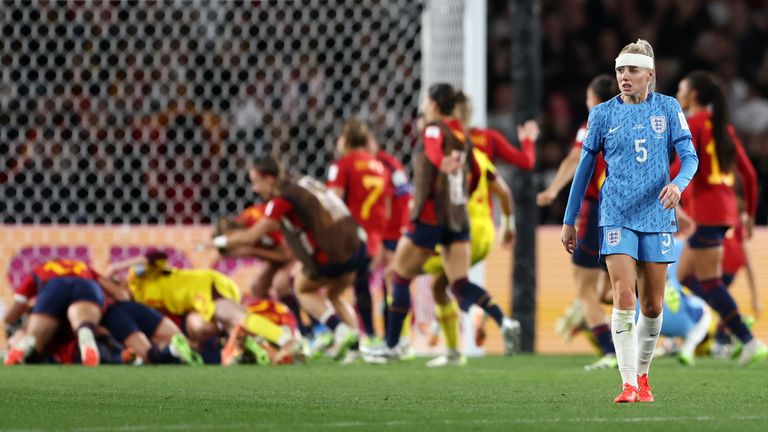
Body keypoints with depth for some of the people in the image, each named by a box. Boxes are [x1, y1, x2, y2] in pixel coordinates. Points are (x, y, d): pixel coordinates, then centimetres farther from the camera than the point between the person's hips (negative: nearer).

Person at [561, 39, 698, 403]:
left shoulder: (668, 109, 4)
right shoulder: (603, 113, 3)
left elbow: (689, 155, 0)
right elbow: (584, 168, 9)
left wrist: (679, 183, -22)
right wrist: (569, 221, 10)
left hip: (656, 215, 2)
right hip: (616, 216, -2)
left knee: (653, 305, 5)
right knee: (624, 298, -16)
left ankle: (642, 376, 25)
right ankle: (628, 384, -17)